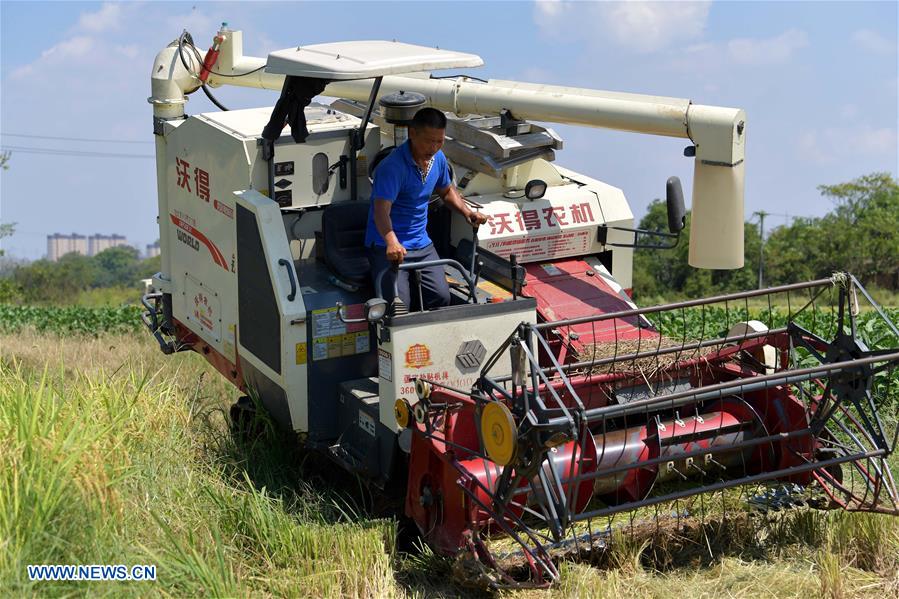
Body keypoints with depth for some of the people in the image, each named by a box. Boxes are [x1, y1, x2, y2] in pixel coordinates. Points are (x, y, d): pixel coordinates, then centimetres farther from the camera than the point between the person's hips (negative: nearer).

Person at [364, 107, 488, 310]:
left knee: (442, 298, -10)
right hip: (388, 246, -7)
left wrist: (467, 212, 7)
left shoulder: (438, 159, 4)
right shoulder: (393, 167, -22)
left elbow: (446, 191, 25)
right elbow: (381, 211, -31)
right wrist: (392, 242, -49)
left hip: (421, 243, 7)